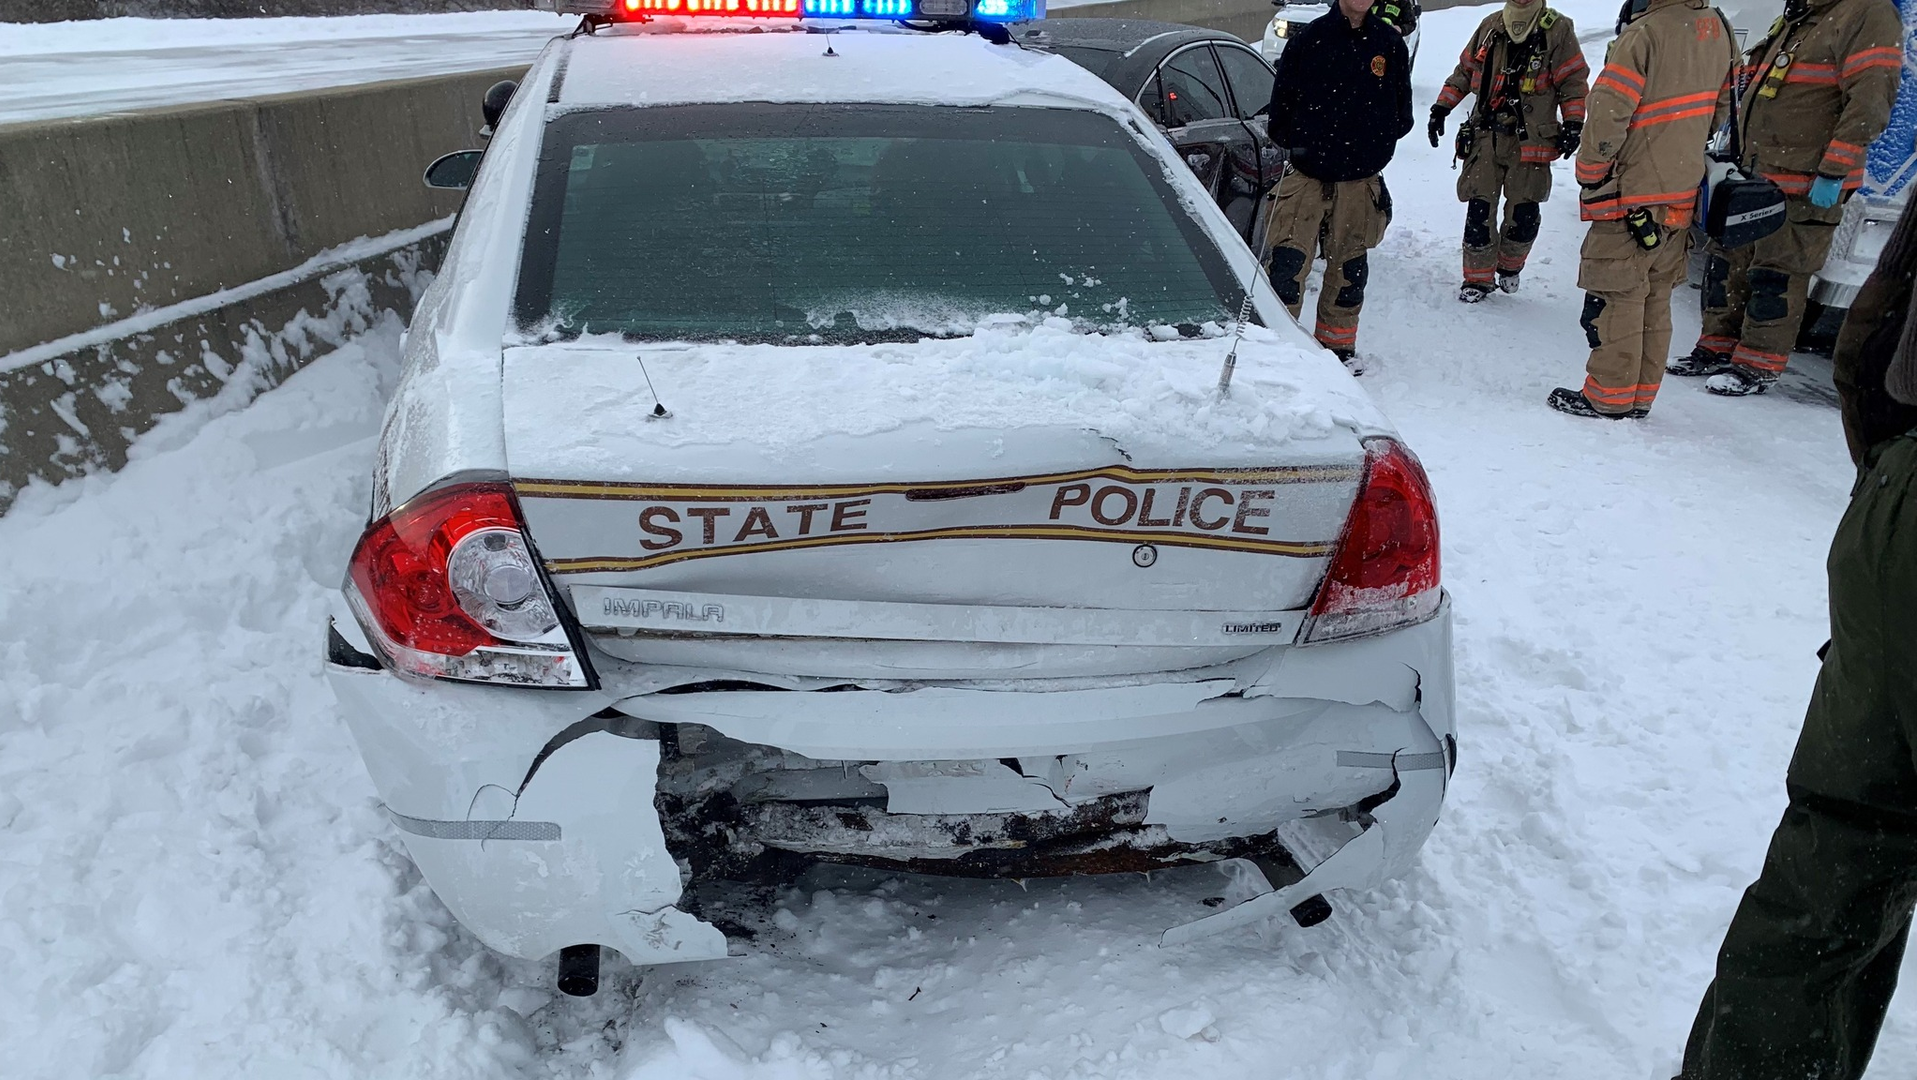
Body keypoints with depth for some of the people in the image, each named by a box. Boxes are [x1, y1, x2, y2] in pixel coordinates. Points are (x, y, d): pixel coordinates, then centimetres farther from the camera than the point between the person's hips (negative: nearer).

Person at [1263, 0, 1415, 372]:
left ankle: (1338, 343, 27)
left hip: (1361, 179, 3)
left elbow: (1401, 110, 13)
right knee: (1289, 260, -11)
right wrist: (1296, 142, 1)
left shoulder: (1390, 43, 4)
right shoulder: (1309, 38, -4)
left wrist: (1378, 144, 6)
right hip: (1306, 174, -3)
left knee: (1350, 264, 12)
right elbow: (1281, 99, 2)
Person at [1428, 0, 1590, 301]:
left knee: (1524, 214, -2)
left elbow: (1574, 81, 1)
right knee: (1478, 210, -3)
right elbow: (1465, 70, 19)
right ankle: (1478, 278, 11)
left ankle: (1509, 266, 26)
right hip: (1486, 136, 2)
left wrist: (1573, 124, -8)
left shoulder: (1558, 30, 0)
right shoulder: (1490, 26, 10)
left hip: (1531, 141, -2)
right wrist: (1442, 107, 13)